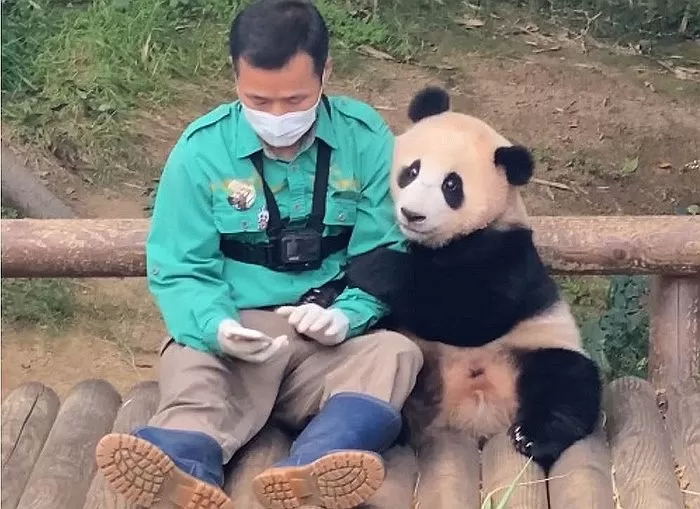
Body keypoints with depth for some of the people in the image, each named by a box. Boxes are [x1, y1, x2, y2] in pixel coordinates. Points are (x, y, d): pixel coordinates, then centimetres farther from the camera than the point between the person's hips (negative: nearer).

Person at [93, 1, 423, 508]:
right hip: (235, 338, -1)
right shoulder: (201, 148, -3)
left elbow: (387, 255, 1)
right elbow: (179, 269, -2)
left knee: (395, 353, -30)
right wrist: (217, 326, -23)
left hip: (334, 342, 1)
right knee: (189, 370, -32)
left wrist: (347, 316, -19)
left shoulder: (366, 138, -1)